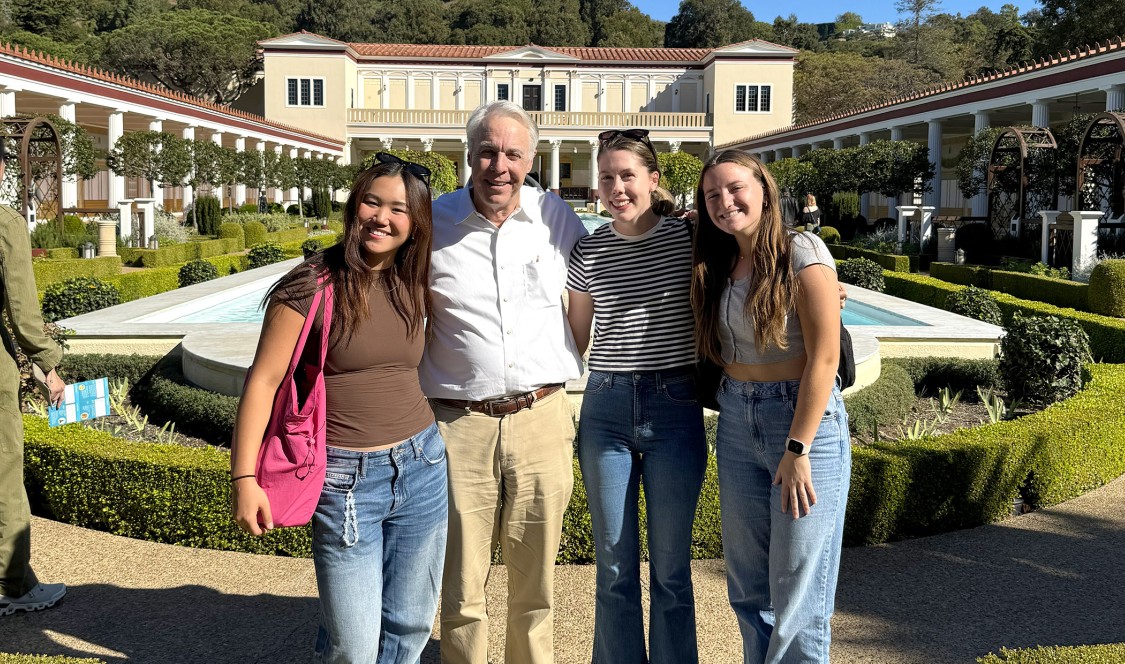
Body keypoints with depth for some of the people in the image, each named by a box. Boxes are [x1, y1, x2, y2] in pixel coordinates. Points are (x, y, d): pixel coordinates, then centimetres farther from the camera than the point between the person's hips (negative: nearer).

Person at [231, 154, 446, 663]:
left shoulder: (414, 287, 5)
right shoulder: (312, 286, -11)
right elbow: (263, 381, -9)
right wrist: (244, 478, -12)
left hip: (421, 468, 5)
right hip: (346, 480, -5)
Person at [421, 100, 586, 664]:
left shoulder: (555, 216, 3)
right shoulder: (432, 223, -1)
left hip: (542, 420, 2)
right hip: (459, 424, -1)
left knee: (536, 580, 14)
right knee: (461, 584, 6)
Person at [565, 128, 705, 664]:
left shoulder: (688, 237, -1)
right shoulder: (589, 251, 5)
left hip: (674, 408, -2)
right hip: (606, 409, 2)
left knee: (671, 567, 6)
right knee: (614, 568, 9)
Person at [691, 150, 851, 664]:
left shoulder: (801, 253, -10)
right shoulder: (718, 265, 10)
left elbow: (824, 357, -15)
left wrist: (797, 449, -17)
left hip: (804, 418, -6)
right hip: (737, 424, 6)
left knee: (798, 592, 1)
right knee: (748, 588, 12)